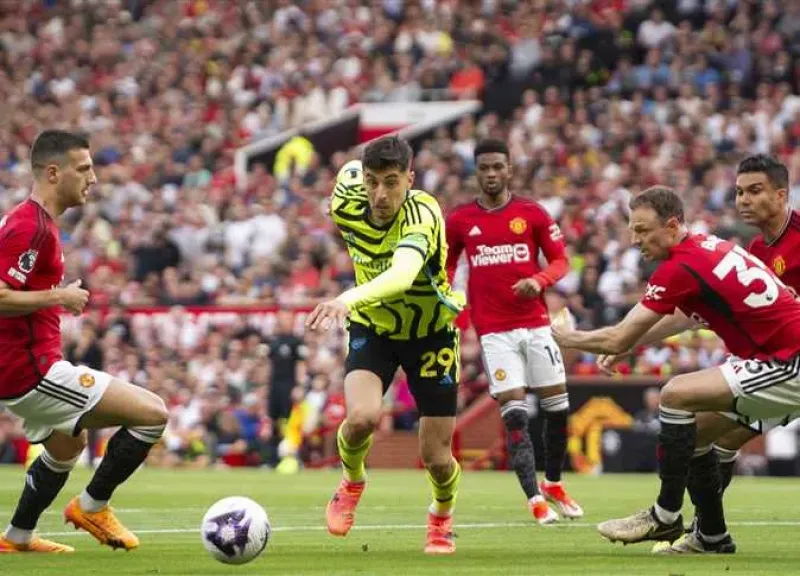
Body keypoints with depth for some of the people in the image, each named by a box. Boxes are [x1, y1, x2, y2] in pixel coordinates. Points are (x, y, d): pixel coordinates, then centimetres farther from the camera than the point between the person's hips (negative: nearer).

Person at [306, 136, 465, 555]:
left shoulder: (423, 214, -34)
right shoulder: (347, 205, -18)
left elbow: (403, 273, -54)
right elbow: (349, 170, 9)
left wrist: (350, 298, -72)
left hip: (431, 332, -2)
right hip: (372, 327, 2)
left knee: (436, 457, 0)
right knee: (362, 417, -27)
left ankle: (442, 517, 37)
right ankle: (352, 481, 8)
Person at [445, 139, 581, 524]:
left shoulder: (532, 213, 3)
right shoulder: (460, 220, 5)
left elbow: (560, 260, 5)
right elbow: (446, 265, 18)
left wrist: (539, 280, -15)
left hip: (535, 323, 1)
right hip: (493, 330, -1)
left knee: (557, 406, 3)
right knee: (514, 413, -9)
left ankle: (553, 484, 25)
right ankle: (535, 500, -5)